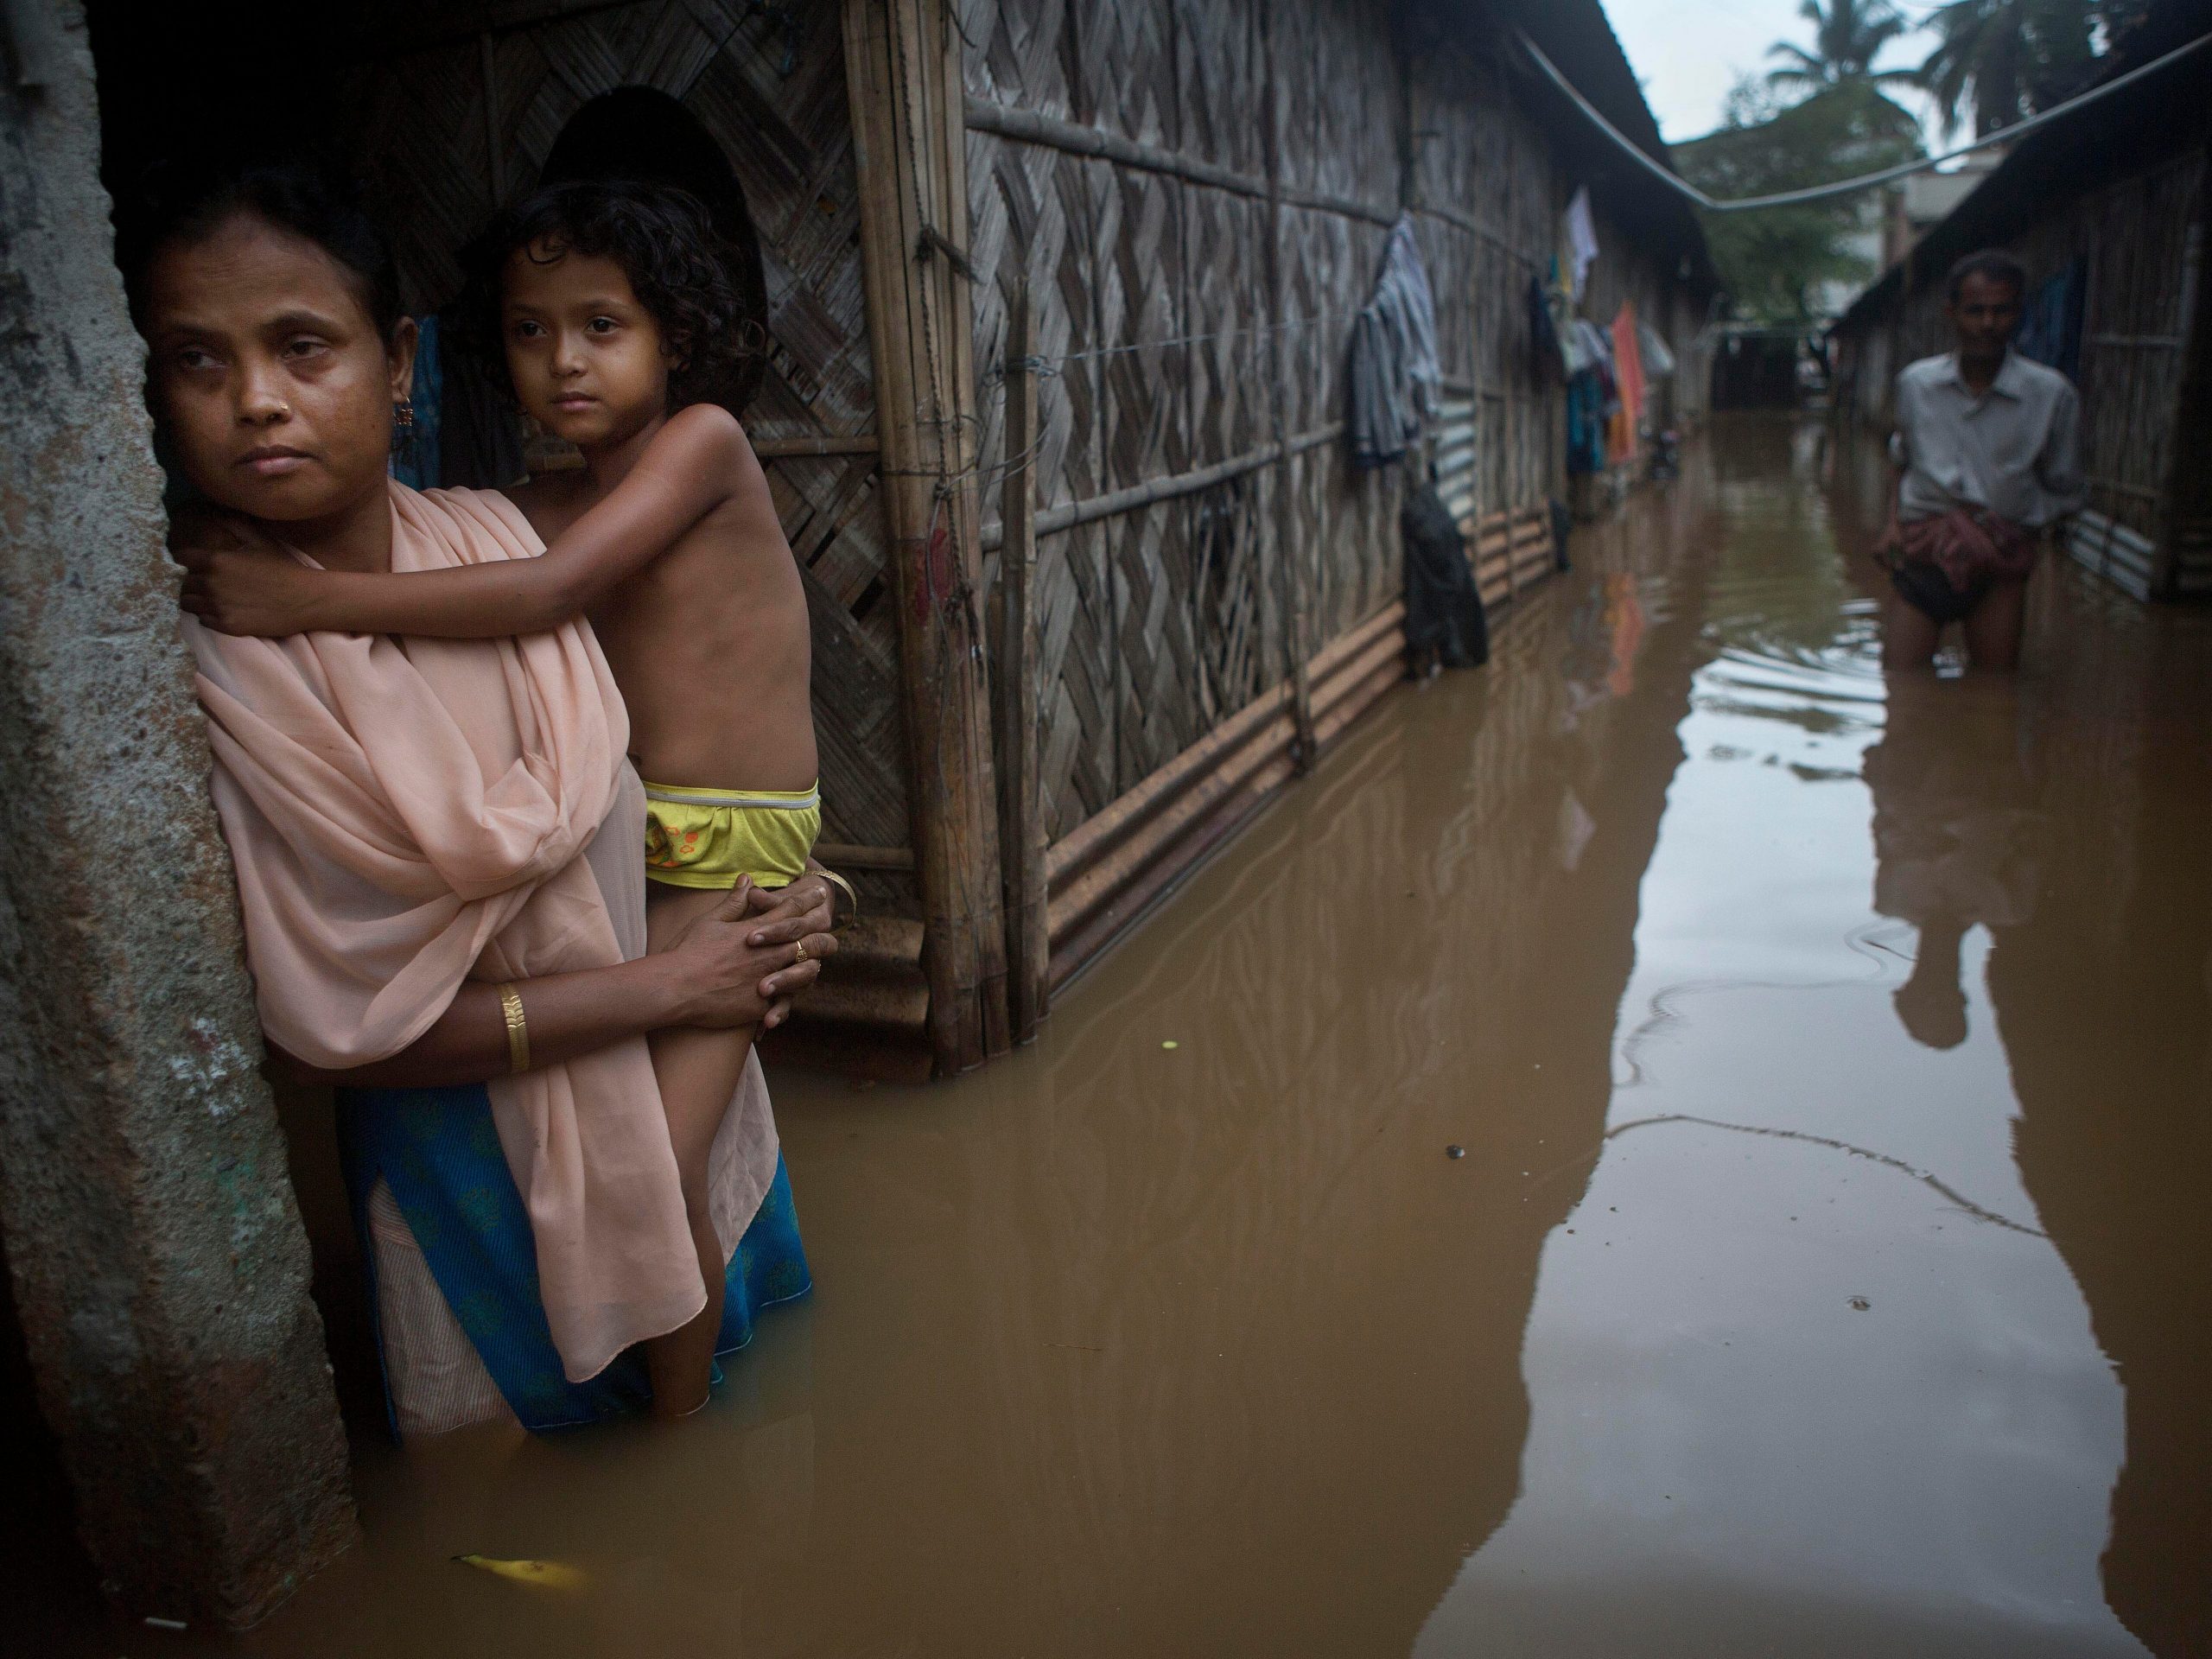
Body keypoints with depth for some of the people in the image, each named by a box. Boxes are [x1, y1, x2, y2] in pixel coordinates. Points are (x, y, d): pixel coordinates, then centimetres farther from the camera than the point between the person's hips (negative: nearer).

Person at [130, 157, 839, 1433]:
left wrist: (784, 895, -12)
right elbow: (338, 1025, -21)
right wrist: (665, 985, -20)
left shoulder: (495, 533, -9)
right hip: (472, 1130, -4)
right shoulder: (212, 663, -23)